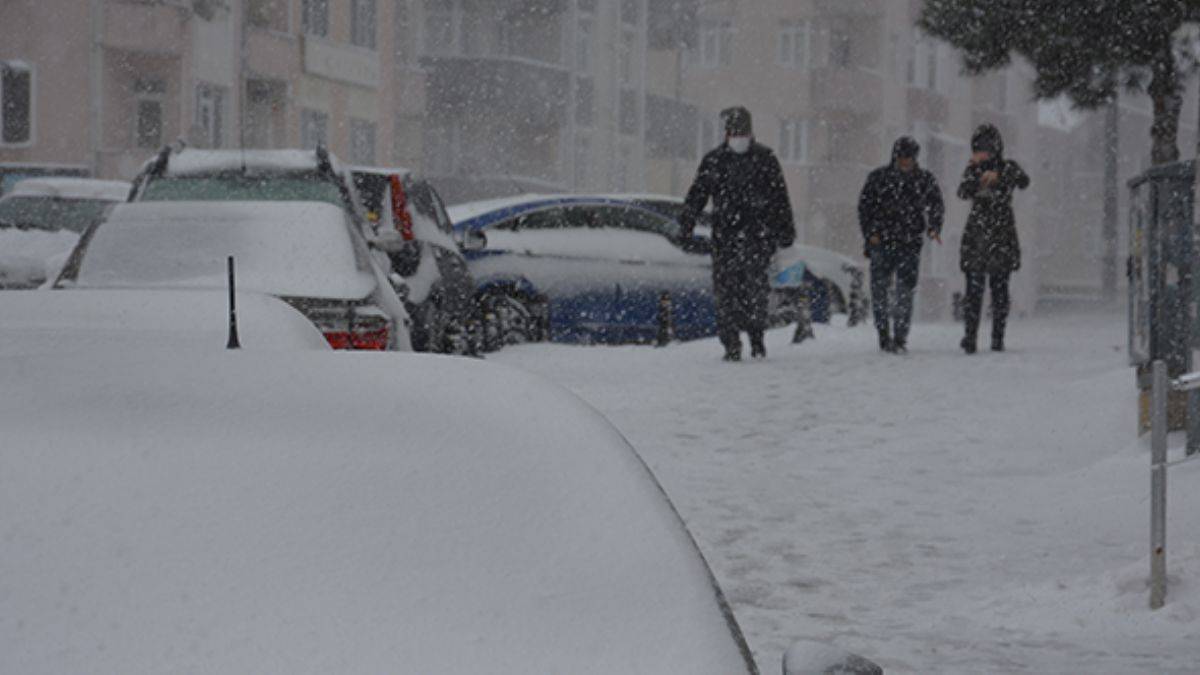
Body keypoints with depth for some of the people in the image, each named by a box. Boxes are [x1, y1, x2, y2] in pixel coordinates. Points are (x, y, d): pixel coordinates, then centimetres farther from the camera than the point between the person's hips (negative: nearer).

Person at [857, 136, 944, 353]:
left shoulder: (926, 180, 7)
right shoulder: (878, 178, 5)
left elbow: (937, 206, 12)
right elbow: (865, 206, 7)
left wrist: (934, 228, -7)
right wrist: (870, 232, -5)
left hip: (910, 244, 0)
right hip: (881, 243, 0)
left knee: (905, 292, -4)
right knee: (879, 289, -1)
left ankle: (900, 339, 0)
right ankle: (884, 334, 12)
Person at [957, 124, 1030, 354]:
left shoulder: (1008, 167, 5)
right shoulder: (973, 169, 10)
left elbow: (1024, 181, -16)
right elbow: (963, 192, -7)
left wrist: (997, 175, -30)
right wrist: (975, 168, -17)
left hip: (1002, 232, -1)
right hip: (976, 233, 1)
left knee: (999, 287, -1)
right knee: (974, 286, -8)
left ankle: (998, 337, 3)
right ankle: (970, 335, -12)